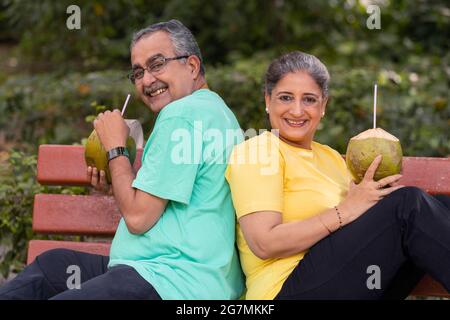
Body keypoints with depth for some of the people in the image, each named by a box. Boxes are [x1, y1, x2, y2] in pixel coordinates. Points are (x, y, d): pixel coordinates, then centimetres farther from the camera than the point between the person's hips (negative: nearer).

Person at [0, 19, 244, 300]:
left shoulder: (182, 114, -14)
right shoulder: (211, 107, 19)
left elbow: (138, 217, -16)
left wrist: (116, 148, -3)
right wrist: (117, 185, 14)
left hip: (177, 284, -11)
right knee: (53, 263, 23)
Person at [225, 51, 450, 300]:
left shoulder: (330, 156, 22)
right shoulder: (257, 151, -3)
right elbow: (264, 243, -16)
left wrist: (376, 191, -3)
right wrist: (345, 211, -17)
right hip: (288, 289, -8)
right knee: (408, 202, -20)